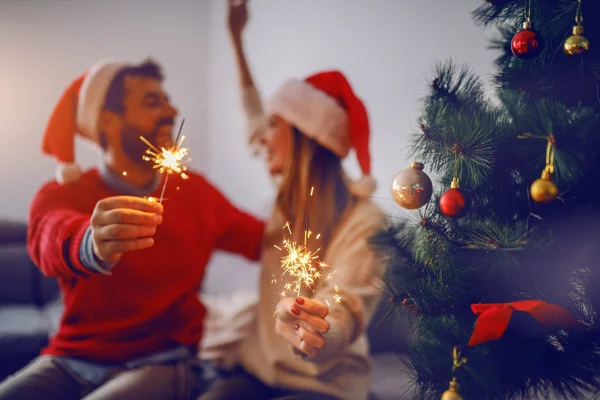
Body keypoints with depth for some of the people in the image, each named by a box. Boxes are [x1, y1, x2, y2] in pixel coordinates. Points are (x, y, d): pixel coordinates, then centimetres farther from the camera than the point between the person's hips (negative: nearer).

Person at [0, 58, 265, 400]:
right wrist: (92, 245, -47)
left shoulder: (195, 191, 6)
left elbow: (269, 241, 6)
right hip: (71, 360, 1)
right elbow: (53, 240, -25)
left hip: (165, 362, 0)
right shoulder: (61, 194, -1)